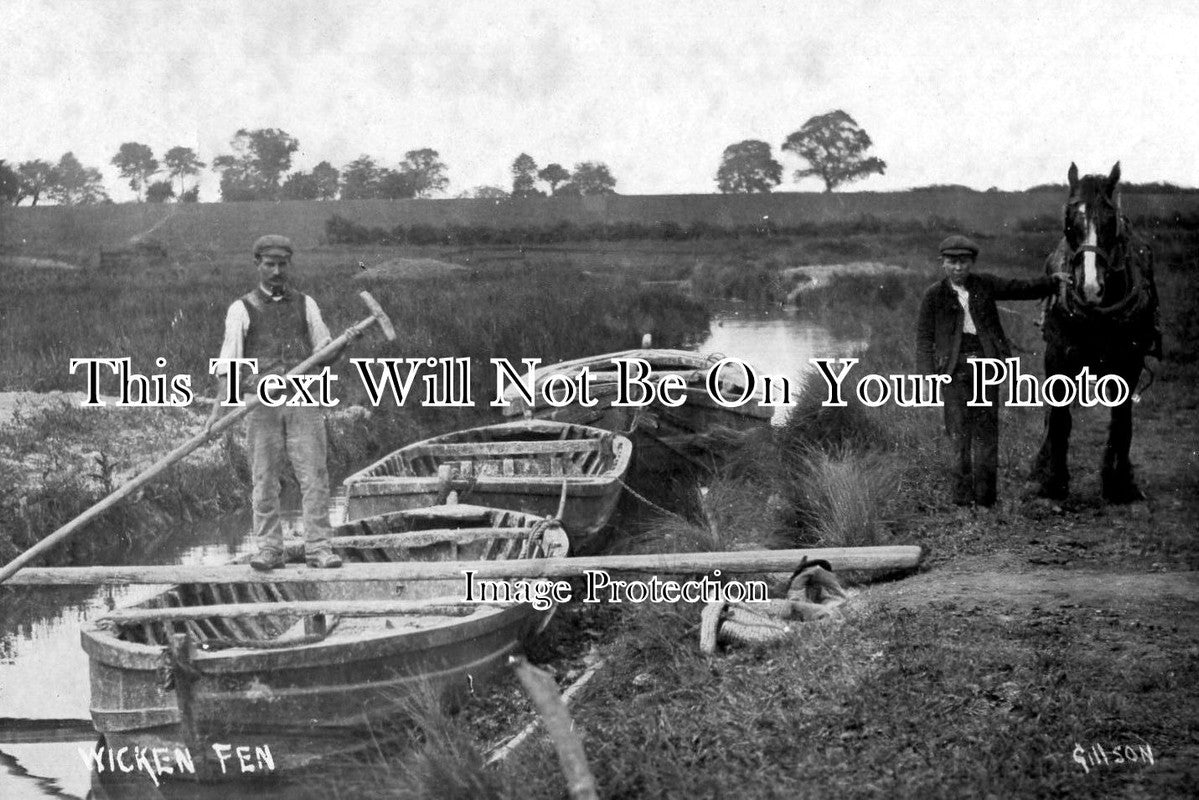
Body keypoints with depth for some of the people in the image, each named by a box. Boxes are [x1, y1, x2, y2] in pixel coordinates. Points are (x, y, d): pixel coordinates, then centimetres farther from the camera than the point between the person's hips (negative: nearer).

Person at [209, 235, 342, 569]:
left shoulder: (305, 304, 13)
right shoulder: (242, 309, 6)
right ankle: (269, 549, 6)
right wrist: (219, 405, -12)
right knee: (264, 479, 0)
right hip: (261, 403, -1)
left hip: (303, 400, 1)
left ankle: (318, 547, -1)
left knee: (314, 474, -4)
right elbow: (229, 362, -1)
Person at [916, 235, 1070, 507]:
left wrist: (1053, 280, 2)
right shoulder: (934, 295, 2)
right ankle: (962, 491, 3)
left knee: (986, 427, 2)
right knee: (960, 428, -4)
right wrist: (929, 374, -6)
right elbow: (924, 337, 2)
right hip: (955, 367, -2)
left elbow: (1022, 288, 14)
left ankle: (985, 494, 6)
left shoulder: (984, 285, 8)